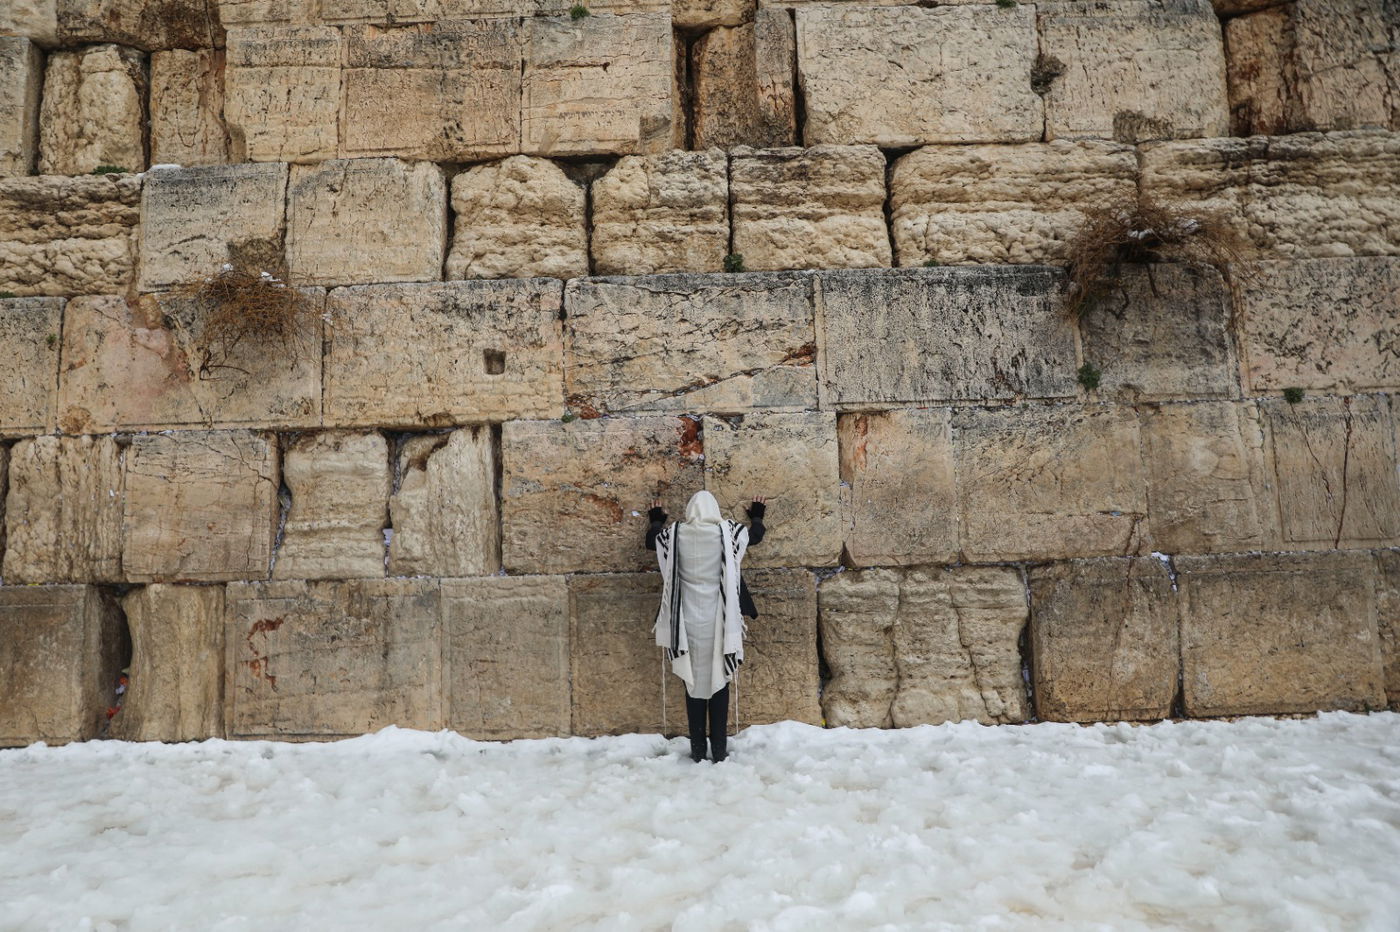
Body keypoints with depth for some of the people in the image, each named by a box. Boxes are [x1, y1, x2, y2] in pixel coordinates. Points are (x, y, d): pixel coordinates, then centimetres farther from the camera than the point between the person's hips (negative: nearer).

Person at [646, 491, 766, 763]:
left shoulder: (674, 534, -2)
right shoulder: (728, 532, -4)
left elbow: (651, 539, 22)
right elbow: (756, 534, 18)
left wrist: (657, 519, 41)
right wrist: (757, 515, 39)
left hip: (688, 622, 1)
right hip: (717, 621, 0)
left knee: (694, 682, 9)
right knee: (718, 682, 9)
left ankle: (698, 750, 14)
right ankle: (719, 749, 12)